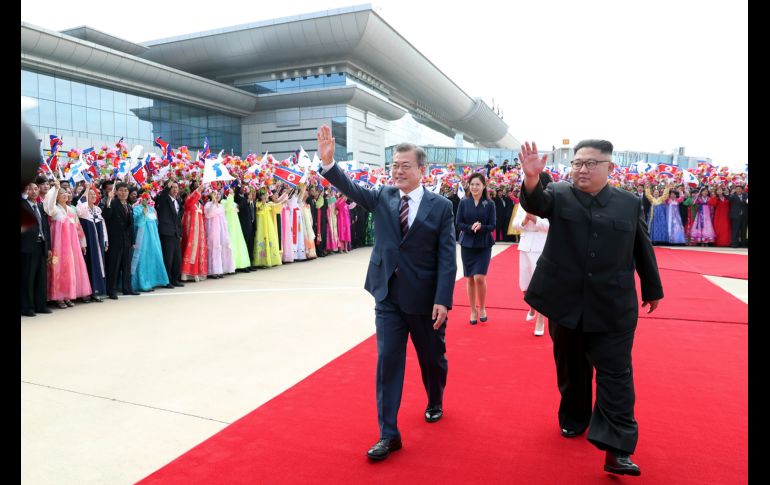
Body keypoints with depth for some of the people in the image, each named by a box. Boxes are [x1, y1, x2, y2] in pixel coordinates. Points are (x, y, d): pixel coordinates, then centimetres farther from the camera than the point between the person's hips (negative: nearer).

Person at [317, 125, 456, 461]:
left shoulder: (441, 206, -6)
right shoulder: (383, 197, 2)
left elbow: (447, 258, -9)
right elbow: (351, 189, -15)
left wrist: (442, 300, -15)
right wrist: (328, 163, -32)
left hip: (425, 298, -1)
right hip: (388, 296, 2)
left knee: (432, 357, 18)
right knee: (387, 362, 2)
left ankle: (435, 402, 48)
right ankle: (388, 434, 13)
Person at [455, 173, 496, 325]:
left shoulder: (489, 204, -3)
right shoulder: (464, 203, 1)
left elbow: (492, 226, -4)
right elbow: (458, 223, 0)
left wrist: (480, 227, -23)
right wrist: (470, 228, -17)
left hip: (484, 245, -2)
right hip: (467, 244, 2)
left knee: (479, 277, -11)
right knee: (469, 279, 6)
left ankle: (482, 308, 13)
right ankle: (473, 310, 21)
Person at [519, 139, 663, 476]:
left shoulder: (630, 203, 4)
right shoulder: (559, 195, 0)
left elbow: (642, 249, 11)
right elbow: (536, 203, -23)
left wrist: (653, 289, 19)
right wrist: (531, 179, -45)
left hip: (612, 307, 0)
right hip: (567, 302, 0)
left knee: (616, 373, -1)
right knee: (571, 368, 16)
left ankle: (617, 449, 4)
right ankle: (574, 419, 38)